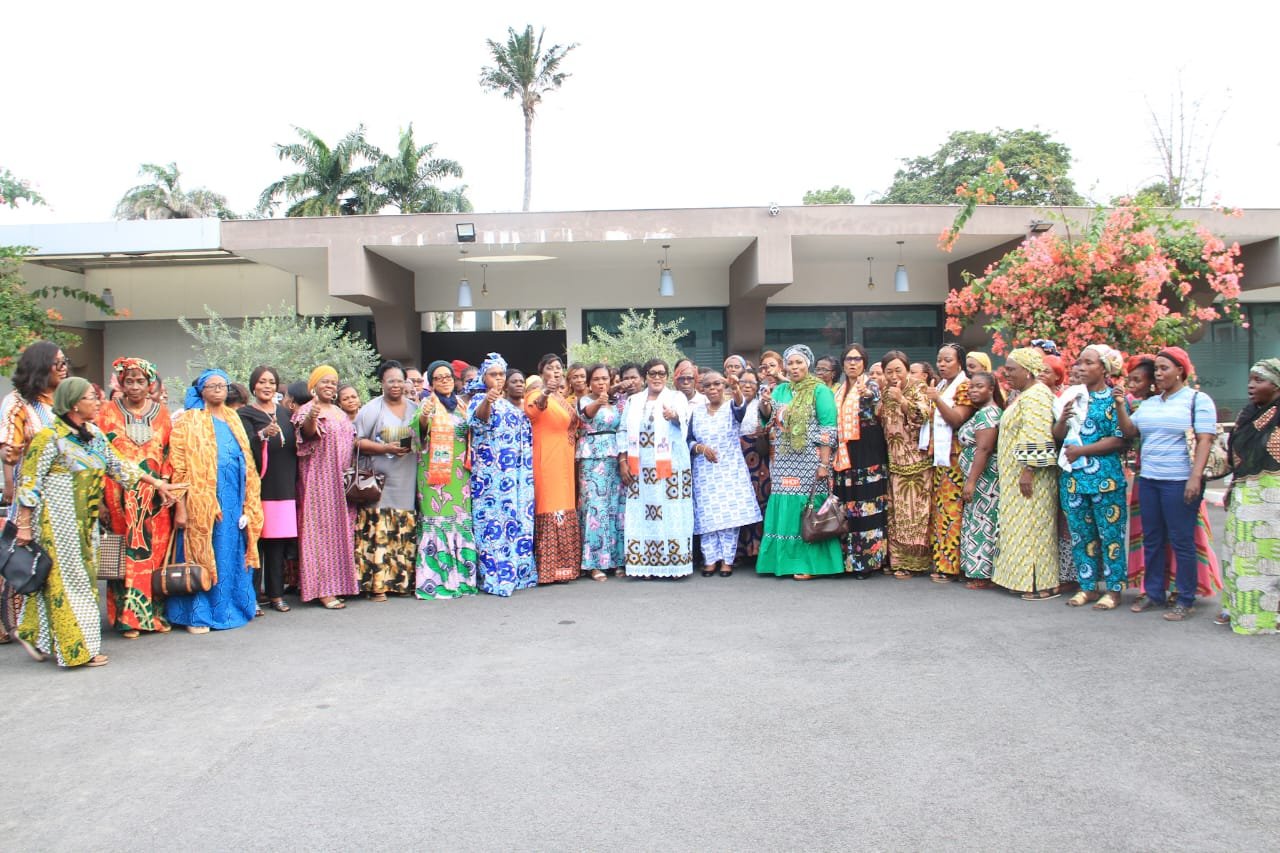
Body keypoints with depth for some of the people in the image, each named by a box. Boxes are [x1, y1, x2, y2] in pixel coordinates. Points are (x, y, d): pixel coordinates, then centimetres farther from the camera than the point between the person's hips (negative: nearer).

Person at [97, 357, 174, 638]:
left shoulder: (161, 413, 11)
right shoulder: (108, 412, 5)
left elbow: (169, 453, 10)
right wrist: (101, 497, -7)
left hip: (154, 496, 2)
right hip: (121, 496, -2)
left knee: (156, 551, 2)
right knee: (125, 554, -2)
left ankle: (156, 613, 12)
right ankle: (127, 617, 6)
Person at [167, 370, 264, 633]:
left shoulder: (233, 419, 16)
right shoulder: (190, 422, -1)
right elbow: (179, 468, -7)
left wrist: (249, 504, 11)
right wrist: (180, 508, -14)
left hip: (234, 500, 5)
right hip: (204, 500, -5)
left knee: (232, 554, 8)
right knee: (204, 555, -2)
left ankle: (233, 605, 18)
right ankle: (198, 615, 5)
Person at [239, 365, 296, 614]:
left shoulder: (285, 413, 16)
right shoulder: (245, 414, 1)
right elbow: (246, 448, -15)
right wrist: (263, 434, -34)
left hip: (284, 488, 4)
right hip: (259, 487, -4)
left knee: (278, 541, 4)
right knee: (257, 540, -7)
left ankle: (275, 594, 11)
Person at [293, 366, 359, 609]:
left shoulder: (340, 413, 17)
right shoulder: (307, 410, -7)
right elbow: (306, 431, -29)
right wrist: (310, 418, -51)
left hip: (341, 481, 8)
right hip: (319, 480, -8)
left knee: (342, 528, 10)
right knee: (321, 529, -7)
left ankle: (340, 581, 19)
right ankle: (323, 589, -6)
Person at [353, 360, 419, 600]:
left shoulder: (416, 408, 15)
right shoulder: (371, 409, 2)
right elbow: (357, 442, -4)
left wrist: (415, 445, 3)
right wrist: (386, 448, -14)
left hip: (408, 484, 4)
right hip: (380, 483, -4)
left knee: (407, 534, 3)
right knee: (378, 533, -8)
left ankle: (404, 581, 12)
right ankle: (376, 584, -3)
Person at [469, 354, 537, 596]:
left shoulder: (512, 404, 20)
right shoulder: (479, 399, 0)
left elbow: (525, 436, 27)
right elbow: (477, 417, -25)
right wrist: (487, 401, -45)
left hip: (515, 472, 7)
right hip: (490, 471, -6)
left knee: (518, 518, 6)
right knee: (493, 519, -9)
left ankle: (517, 571, 14)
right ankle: (493, 576, -7)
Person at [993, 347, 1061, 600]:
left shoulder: (1035, 395, -15)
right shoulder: (1025, 395, 17)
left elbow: (1036, 436, -24)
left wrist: (1027, 471, -25)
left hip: (1028, 475, -10)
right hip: (1017, 475, 10)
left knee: (1032, 525, -6)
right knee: (1024, 526, 12)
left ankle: (1042, 584, -1)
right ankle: (1030, 579, 17)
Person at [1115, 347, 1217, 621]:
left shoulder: (1197, 399, -3)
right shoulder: (1150, 403, 15)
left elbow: (1204, 440, -10)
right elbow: (1130, 431, 8)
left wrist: (1195, 477, -18)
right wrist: (1120, 406, -6)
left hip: (1179, 482, -6)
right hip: (1148, 480, 6)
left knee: (1181, 541, 0)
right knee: (1151, 539, 11)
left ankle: (1185, 600, 9)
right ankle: (1153, 593, 22)